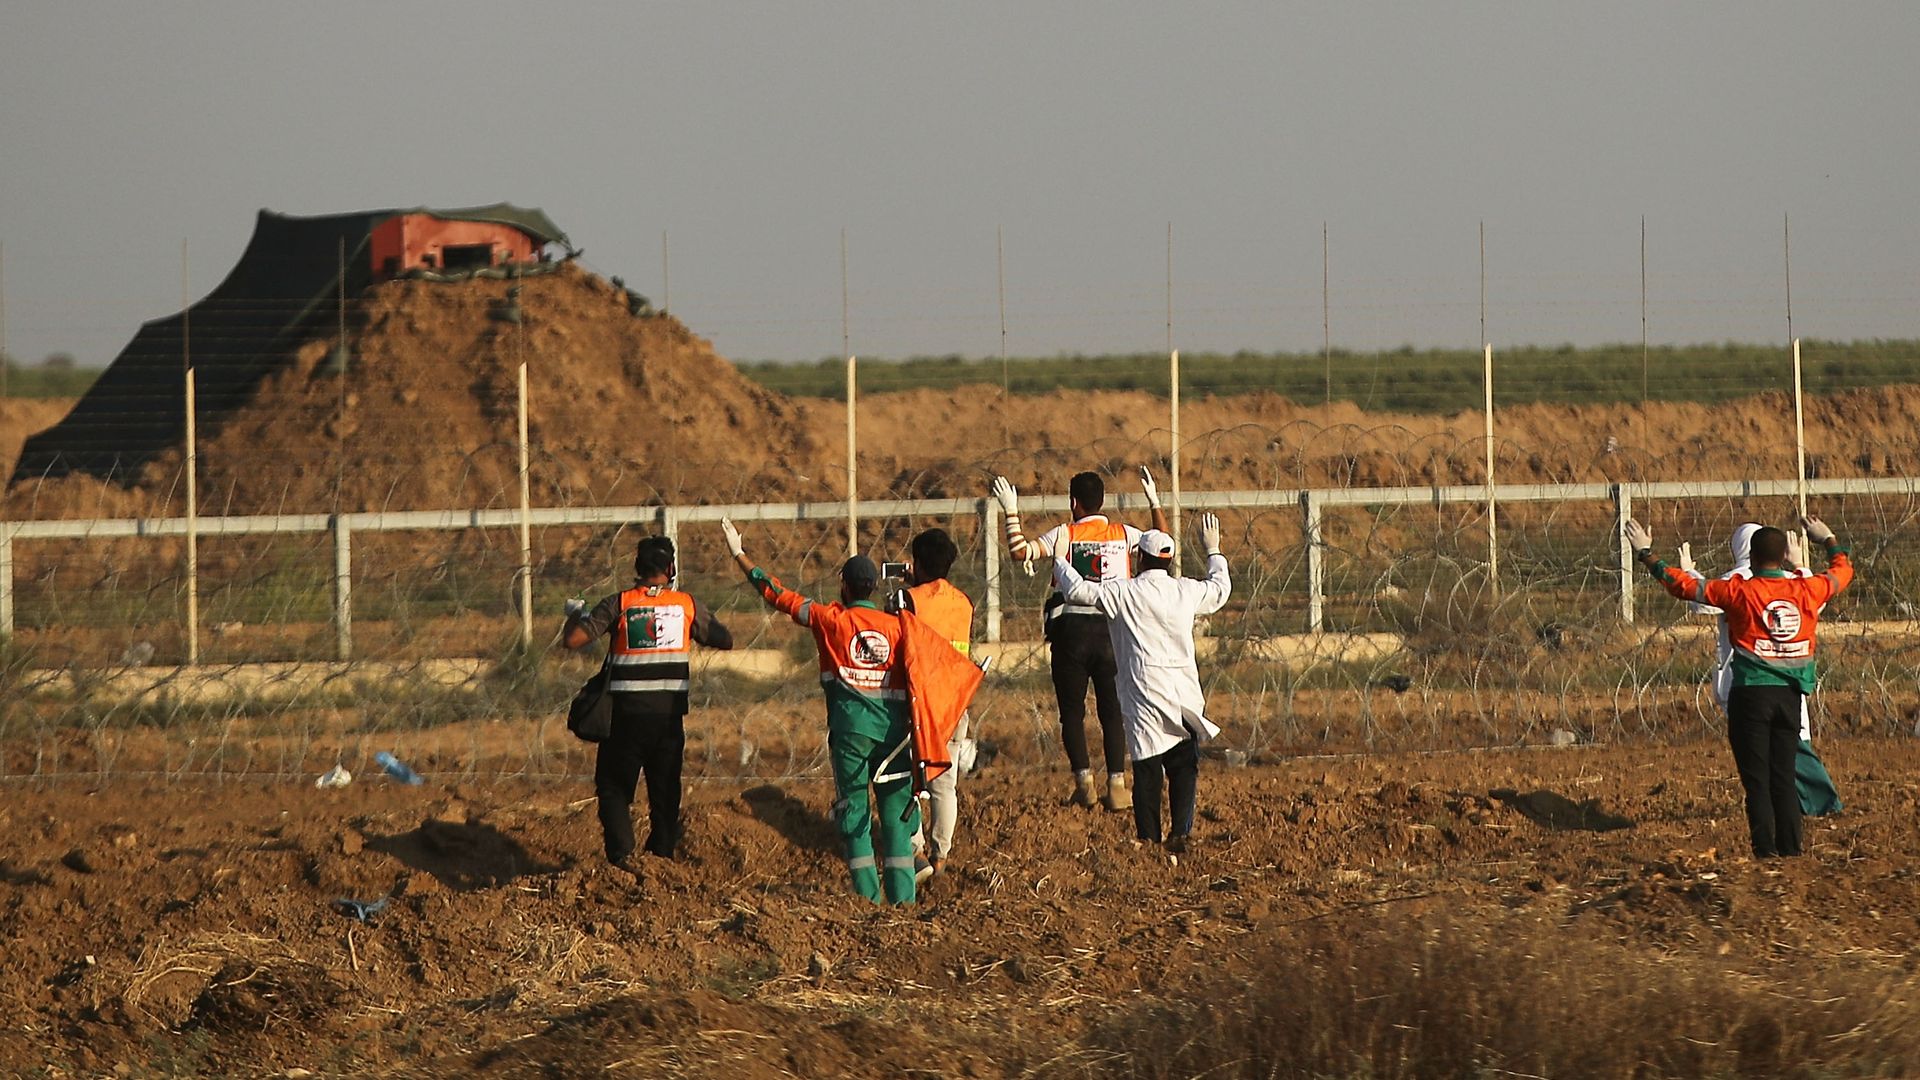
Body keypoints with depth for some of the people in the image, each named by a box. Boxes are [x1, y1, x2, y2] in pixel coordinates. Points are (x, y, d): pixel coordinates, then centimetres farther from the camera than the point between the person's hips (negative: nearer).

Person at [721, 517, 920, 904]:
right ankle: (903, 898, -1)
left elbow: (778, 594, 6)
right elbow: (913, 679, 4)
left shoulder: (830, 620, 1)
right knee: (896, 814, 5)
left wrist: (740, 555, 16)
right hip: (892, 727, 2)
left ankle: (868, 898, -4)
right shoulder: (897, 626, 6)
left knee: (855, 814, 2)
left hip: (851, 727, -2)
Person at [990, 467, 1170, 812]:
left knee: (1072, 710, 7)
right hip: (1112, 629, 2)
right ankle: (1116, 784, -1)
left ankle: (1084, 780, -4)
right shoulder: (1123, 535, 5)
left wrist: (1011, 511, 1)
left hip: (1071, 629, -2)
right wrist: (1154, 502, 28)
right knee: (1113, 710, 6)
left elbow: (1021, 551, -9)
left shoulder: (1065, 535, -3)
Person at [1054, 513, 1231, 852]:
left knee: (1147, 766, 1)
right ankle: (1181, 831, -3)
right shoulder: (1188, 591, 5)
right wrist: (1213, 550, 42)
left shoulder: (1126, 593, -8)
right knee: (1184, 766, 5)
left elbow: (1078, 590, -9)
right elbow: (1220, 589, 26)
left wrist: (1061, 561, 8)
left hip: (1145, 694, -3)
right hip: (1185, 694, 3)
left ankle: (1148, 835, 0)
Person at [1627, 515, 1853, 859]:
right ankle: (1791, 847, 8)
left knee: (1757, 778, 1)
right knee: (1784, 776, 11)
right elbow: (1842, 571, 21)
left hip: (1751, 693, -3)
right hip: (1790, 695, 3)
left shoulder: (1739, 591, -8)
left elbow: (1684, 585, -3)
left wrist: (1647, 556, 8)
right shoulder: (1807, 590, 1)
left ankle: (1766, 847, -5)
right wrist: (1828, 540, 40)